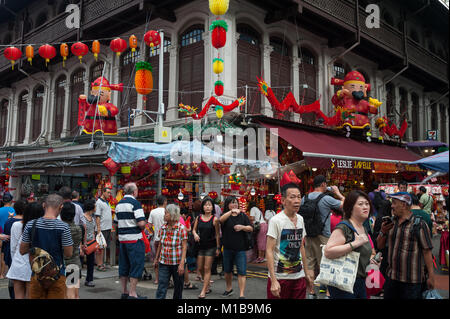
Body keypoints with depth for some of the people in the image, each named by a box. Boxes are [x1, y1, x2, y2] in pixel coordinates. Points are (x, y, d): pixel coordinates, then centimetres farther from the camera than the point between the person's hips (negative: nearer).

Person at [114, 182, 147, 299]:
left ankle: (124, 291, 23)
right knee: (136, 266, -1)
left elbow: (116, 223, 17)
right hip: (134, 239, -8)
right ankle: (132, 294, 1)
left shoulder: (118, 204, 11)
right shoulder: (135, 203, -14)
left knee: (124, 265, 15)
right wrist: (144, 224, 0)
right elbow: (141, 223, -21)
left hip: (122, 238, 8)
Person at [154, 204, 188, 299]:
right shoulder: (162, 228, 3)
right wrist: (156, 259, 16)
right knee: (161, 287, -4)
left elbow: (184, 247, -11)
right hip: (164, 263, 3)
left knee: (178, 287, 10)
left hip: (177, 263, -3)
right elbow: (160, 244, 13)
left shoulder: (181, 228, -10)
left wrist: (182, 264, -17)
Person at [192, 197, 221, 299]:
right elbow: (194, 229, 12)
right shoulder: (198, 218, 1)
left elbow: (217, 234, -6)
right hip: (200, 246, 5)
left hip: (211, 246, -5)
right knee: (200, 268, 12)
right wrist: (195, 234, -10)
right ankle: (208, 286, 33)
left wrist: (218, 248, -5)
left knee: (207, 268, -2)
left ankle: (203, 291, 4)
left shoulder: (214, 219, -10)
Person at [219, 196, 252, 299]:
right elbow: (221, 220, -25)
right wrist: (231, 211, -40)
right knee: (227, 270, 17)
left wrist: (243, 227, -17)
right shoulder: (225, 215, 0)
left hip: (240, 249, -1)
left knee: (242, 272, -6)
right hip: (227, 248, 1)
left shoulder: (243, 215, 4)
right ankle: (229, 288, 38)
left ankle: (242, 294, -3)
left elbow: (251, 228, 4)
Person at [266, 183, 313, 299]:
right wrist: (273, 280, -19)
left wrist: (307, 273, 15)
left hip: (299, 276, 6)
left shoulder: (300, 219, 7)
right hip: (279, 277, -6)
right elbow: (269, 250, -14)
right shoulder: (276, 220, -13)